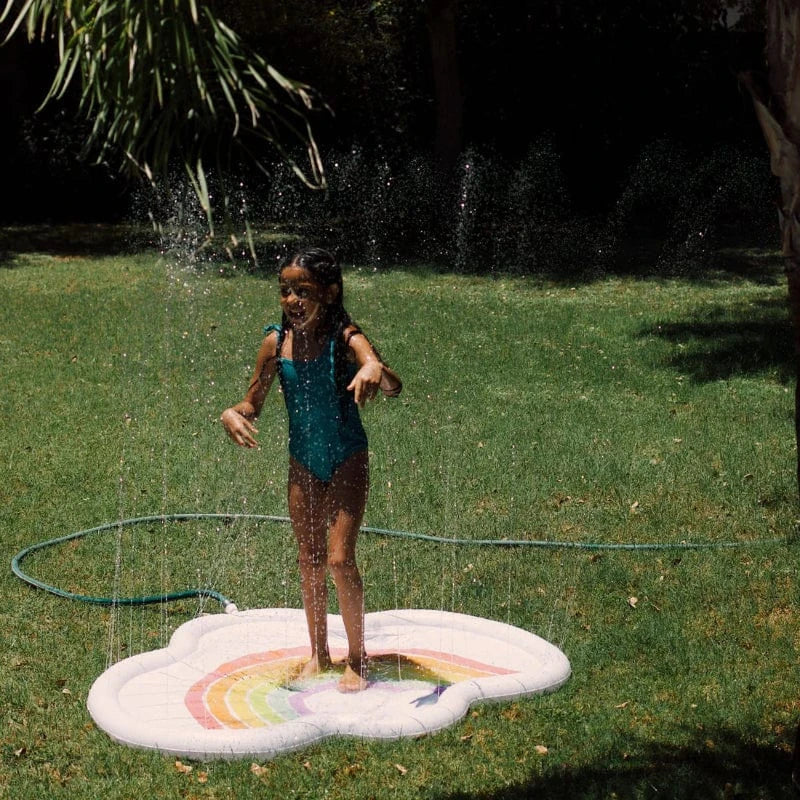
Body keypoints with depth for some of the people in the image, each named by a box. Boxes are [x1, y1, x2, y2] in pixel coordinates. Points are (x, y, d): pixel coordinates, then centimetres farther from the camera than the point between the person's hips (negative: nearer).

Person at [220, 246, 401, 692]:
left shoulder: (344, 338, -19)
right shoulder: (277, 342, -7)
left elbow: (394, 388, -33)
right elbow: (253, 404, 2)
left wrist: (375, 369, -56)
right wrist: (233, 415, -21)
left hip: (347, 459, -4)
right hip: (304, 462, 4)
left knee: (340, 559, -10)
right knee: (310, 562, 12)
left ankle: (357, 657, 8)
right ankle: (319, 655, 28)